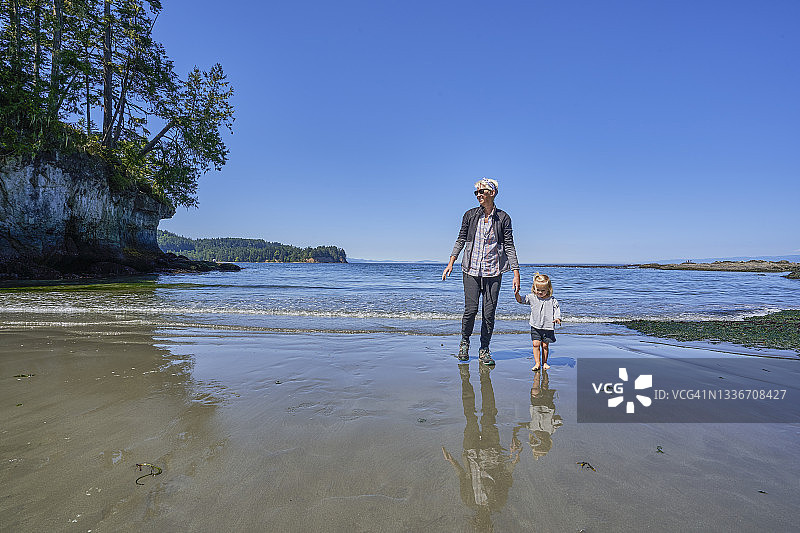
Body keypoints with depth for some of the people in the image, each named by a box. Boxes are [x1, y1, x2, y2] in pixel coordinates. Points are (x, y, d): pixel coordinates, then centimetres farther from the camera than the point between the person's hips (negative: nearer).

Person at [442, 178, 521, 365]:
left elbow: (509, 246, 2)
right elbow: (461, 240, 10)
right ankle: (464, 343, 20)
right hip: (472, 269, 0)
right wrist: (451, 262, 0)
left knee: (489, 312, 0)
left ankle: (484, 350, 17)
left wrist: (516, 273, -4)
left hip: (493, 271, 0)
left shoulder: (503, 218, 3)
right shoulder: (470, 215, 6)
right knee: (471, 309, -7)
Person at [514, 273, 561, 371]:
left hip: (548, 327, -1)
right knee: (536, 344, -5)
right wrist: (517, 294, -17)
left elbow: (557, 309, 1)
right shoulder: (532, 297, 1)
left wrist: (557, 318, -17)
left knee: (545, 345, 5)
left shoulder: (552, 300, -3)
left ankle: (544, 362, 20)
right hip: (535, 326, 1)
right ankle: (537, 363, 2)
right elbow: (521, 300, 2)